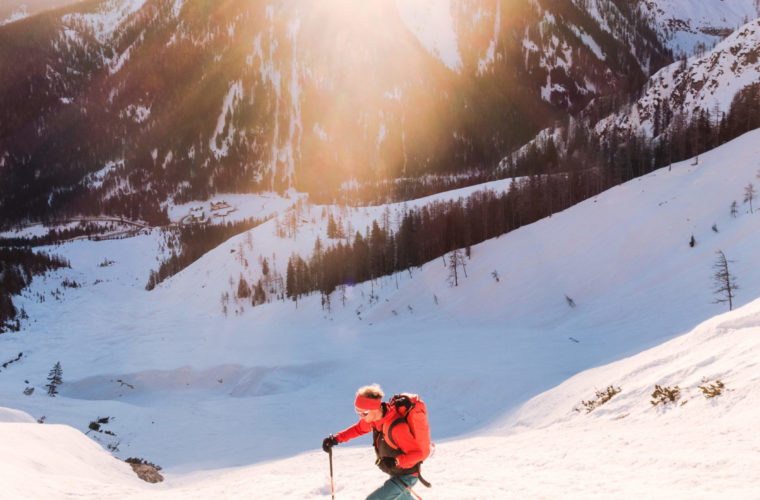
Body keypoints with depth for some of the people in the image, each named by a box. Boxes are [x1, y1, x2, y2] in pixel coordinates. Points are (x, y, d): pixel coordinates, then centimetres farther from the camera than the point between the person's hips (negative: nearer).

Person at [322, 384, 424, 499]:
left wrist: (395, 461, -46)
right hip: (395, 474, 9)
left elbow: (418, 453, -32)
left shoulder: (397, 427, -36)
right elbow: (359, 428, 9)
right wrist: (336, 438, -3)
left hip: (406, 476, -9)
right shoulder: (373, 416, -11)